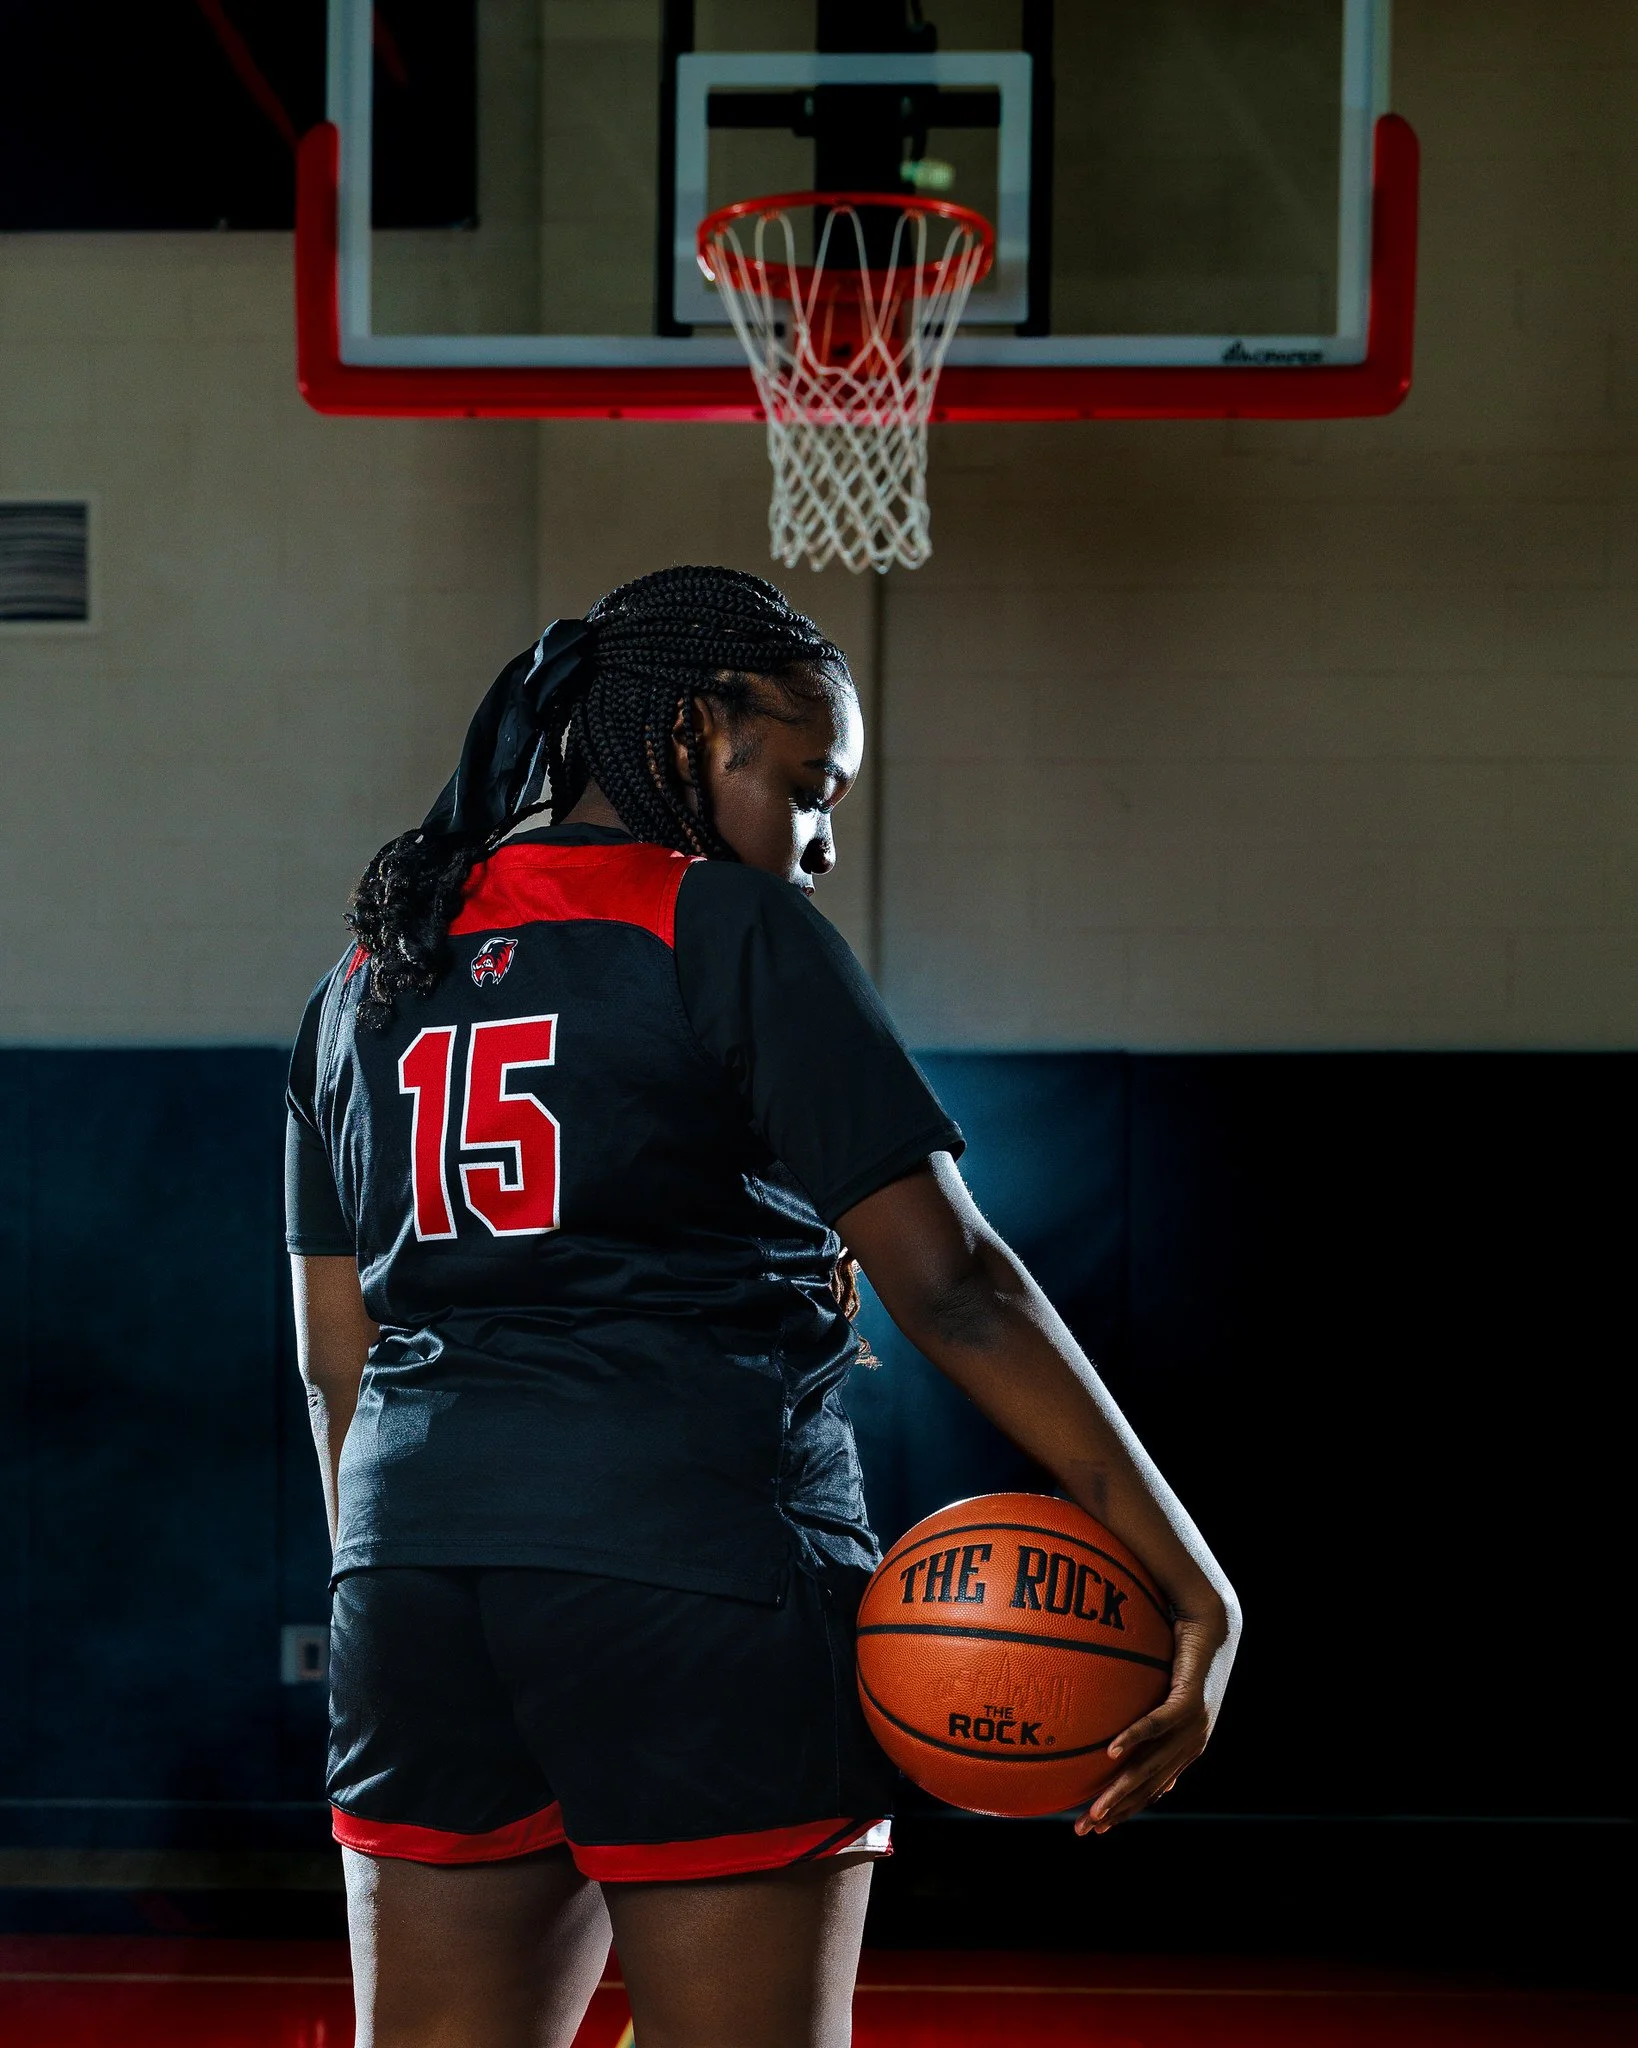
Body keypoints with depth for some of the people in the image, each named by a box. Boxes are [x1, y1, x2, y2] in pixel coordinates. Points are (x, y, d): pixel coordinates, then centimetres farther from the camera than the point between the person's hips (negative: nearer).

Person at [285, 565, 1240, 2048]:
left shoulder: (377, 966, 16)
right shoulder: (731, 931, -4)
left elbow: (337, 1358, 17)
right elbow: (951, 1282, -10)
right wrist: (1194, 1585, -11)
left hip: (415, 1564, 6)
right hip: (702, 1565, -6)